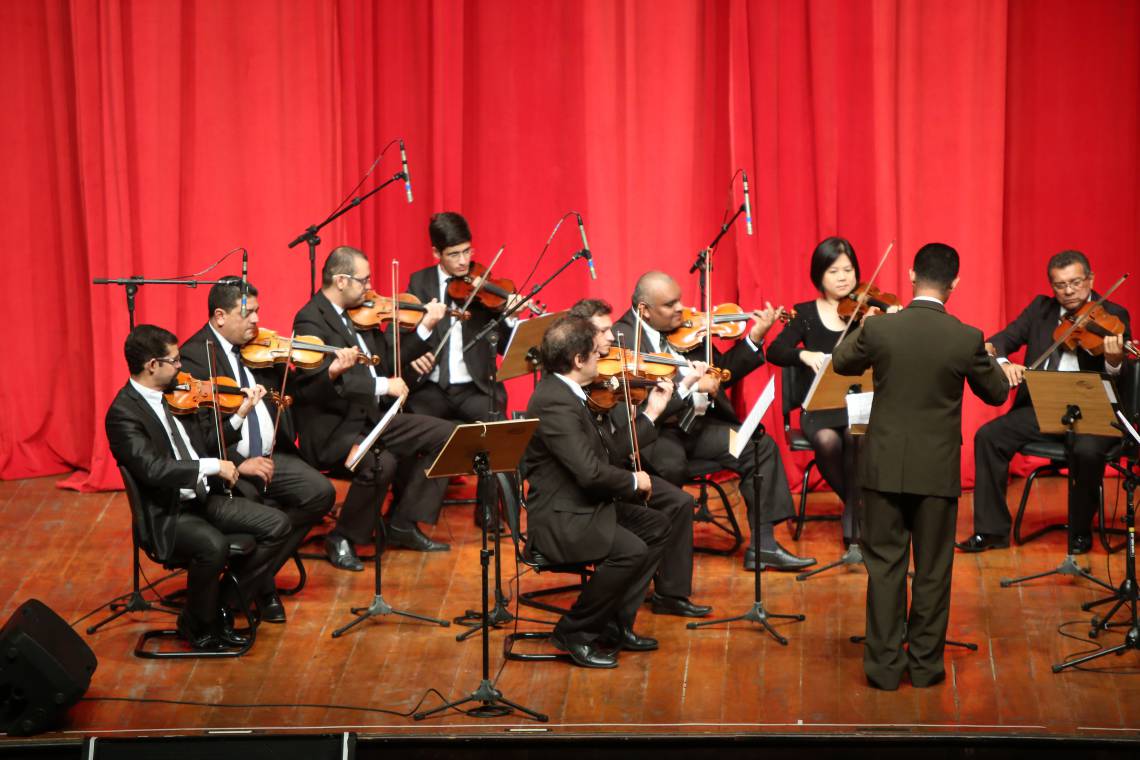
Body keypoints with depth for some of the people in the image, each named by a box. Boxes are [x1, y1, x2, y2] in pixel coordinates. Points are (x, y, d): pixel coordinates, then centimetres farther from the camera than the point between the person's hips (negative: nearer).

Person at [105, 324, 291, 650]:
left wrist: (239, 415, 6)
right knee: (214, 546, -35)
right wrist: (213, 466, -29)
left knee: (277, 525, -5)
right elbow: (151, 468, -29)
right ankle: (197, 625, -7)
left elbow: (205, 441, 18)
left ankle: (225, 606, 6)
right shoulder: (123, 413, -17)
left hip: (205, 498, 8)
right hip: (167, 515, -8)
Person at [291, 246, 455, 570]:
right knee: (380, 464, -35)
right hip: (332, 428, -9)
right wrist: (382, 386, -31)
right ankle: (342, 540, -11)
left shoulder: (359, 314, 12)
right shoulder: (311, 320, -14)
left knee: (445, 434, 1)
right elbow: (318, 383, -27)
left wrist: (425, 328, 11)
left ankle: (402, 525, 6)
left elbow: (387, 359, 21)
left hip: (372, 417, 9)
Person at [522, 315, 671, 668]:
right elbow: (589, 471, -30)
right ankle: (574, 632, -8)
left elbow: (597, 453, 16)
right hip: (558, 519, -11)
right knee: (631, 549, -26)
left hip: (584, 506, 11)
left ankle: (617, 623, 13)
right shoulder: (555, 403, -24)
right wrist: (634, 480, -13)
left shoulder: (562, 392, 9)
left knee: (656, 526, 11)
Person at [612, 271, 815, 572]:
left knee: (761, 446, -5)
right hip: (653, 433, -7)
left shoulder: (684, 329, 8)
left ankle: (763, 545, -1)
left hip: (695, 425, 7)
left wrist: (754, 338, 1)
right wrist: (693, 389, -26)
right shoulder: (621, 338, -13)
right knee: (671, 466, -37)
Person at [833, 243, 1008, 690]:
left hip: (885, 467, 0)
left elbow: (841, 363, 10)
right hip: (937, 470, 0)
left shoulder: (879, 329, -11)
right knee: (932, 570, 11)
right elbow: (997, 393, 4)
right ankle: (925, 664, 16)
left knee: (885, 565, 9)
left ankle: (884, 665, 10)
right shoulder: (967, 339, -12)